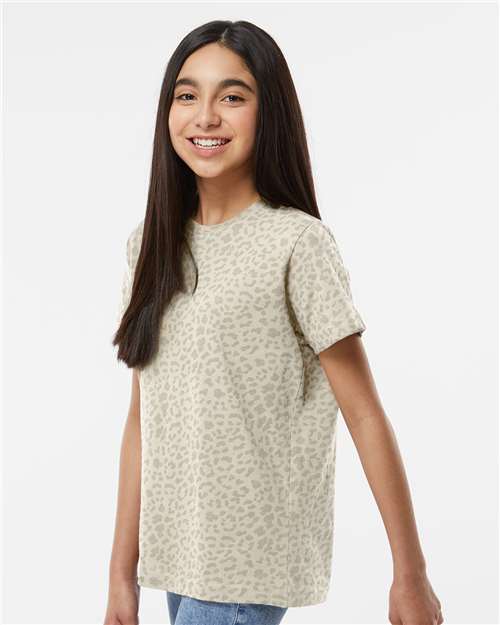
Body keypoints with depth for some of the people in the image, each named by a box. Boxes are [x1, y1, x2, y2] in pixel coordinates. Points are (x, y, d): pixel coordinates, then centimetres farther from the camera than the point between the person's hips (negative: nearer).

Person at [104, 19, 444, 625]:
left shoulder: (297, 243, -11)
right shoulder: (152, 244, 5)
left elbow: (365, 415, -9)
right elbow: (142, 416, 7)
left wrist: (411, 574, -9)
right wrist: (122, 573, 7)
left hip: (254, 560, -5)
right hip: (176, 554, 5)